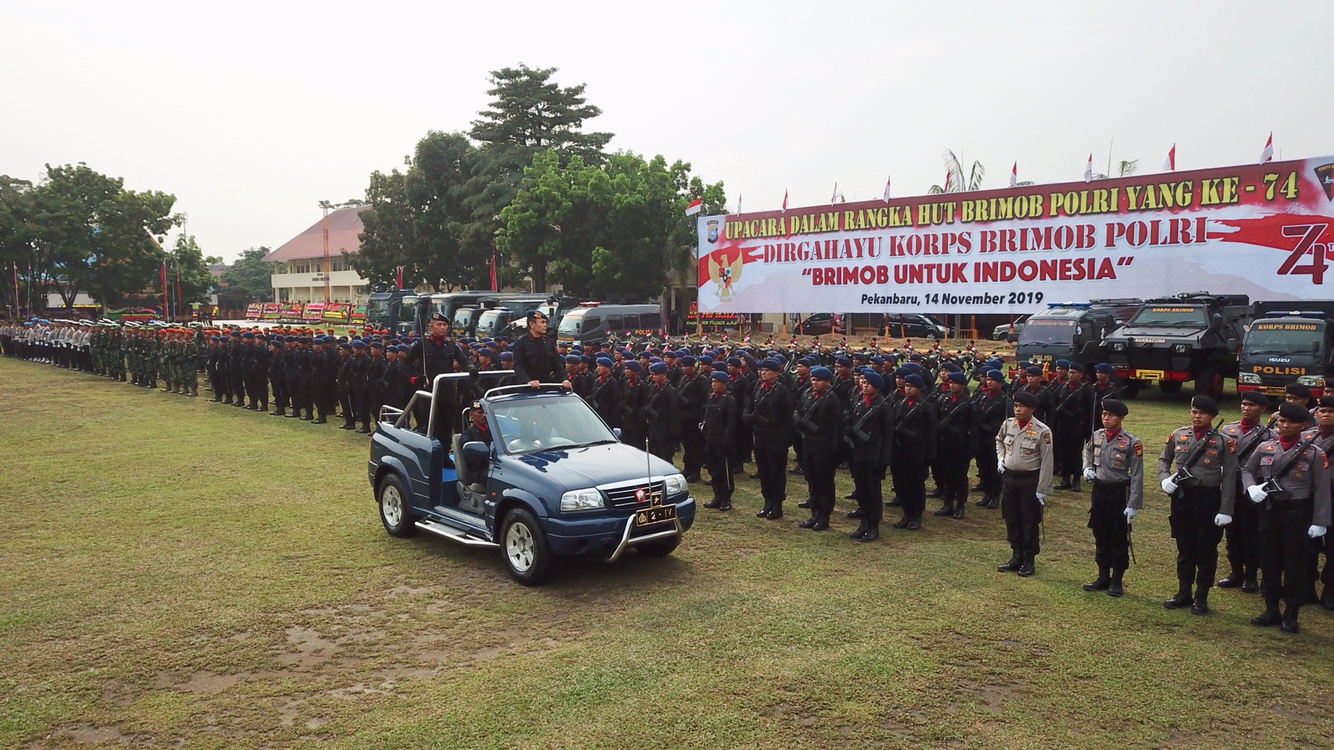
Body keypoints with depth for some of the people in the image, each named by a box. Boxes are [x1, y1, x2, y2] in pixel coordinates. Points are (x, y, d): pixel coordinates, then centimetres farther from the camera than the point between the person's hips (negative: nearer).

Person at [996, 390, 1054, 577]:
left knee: (1030, 522, 5)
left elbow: (1046, 463, -13)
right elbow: (999, 441, 23)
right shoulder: (1007, 424, -1)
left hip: (1030, 480, -5)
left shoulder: (1042, 431, -16)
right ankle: (1016, 557, 26)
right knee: (1011, 520, 12)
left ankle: (1029, 561, 18)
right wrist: (1000, 458, 6)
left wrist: (1042, 490, -13)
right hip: (1009, 477, 5)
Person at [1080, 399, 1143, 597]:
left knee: (1119, 539, 6)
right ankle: (1103, 577, 25)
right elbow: (1087, 452, 24)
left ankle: (1117, 581, 17)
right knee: (1100, 537, 13)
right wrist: (1087, 468, 4)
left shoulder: (1131, 443, -14)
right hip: (1099, 490, 5)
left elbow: (1137, 476, -13)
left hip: (1119, 493, -5)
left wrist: (1133, 505, -16)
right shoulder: (1096, 436, 1)